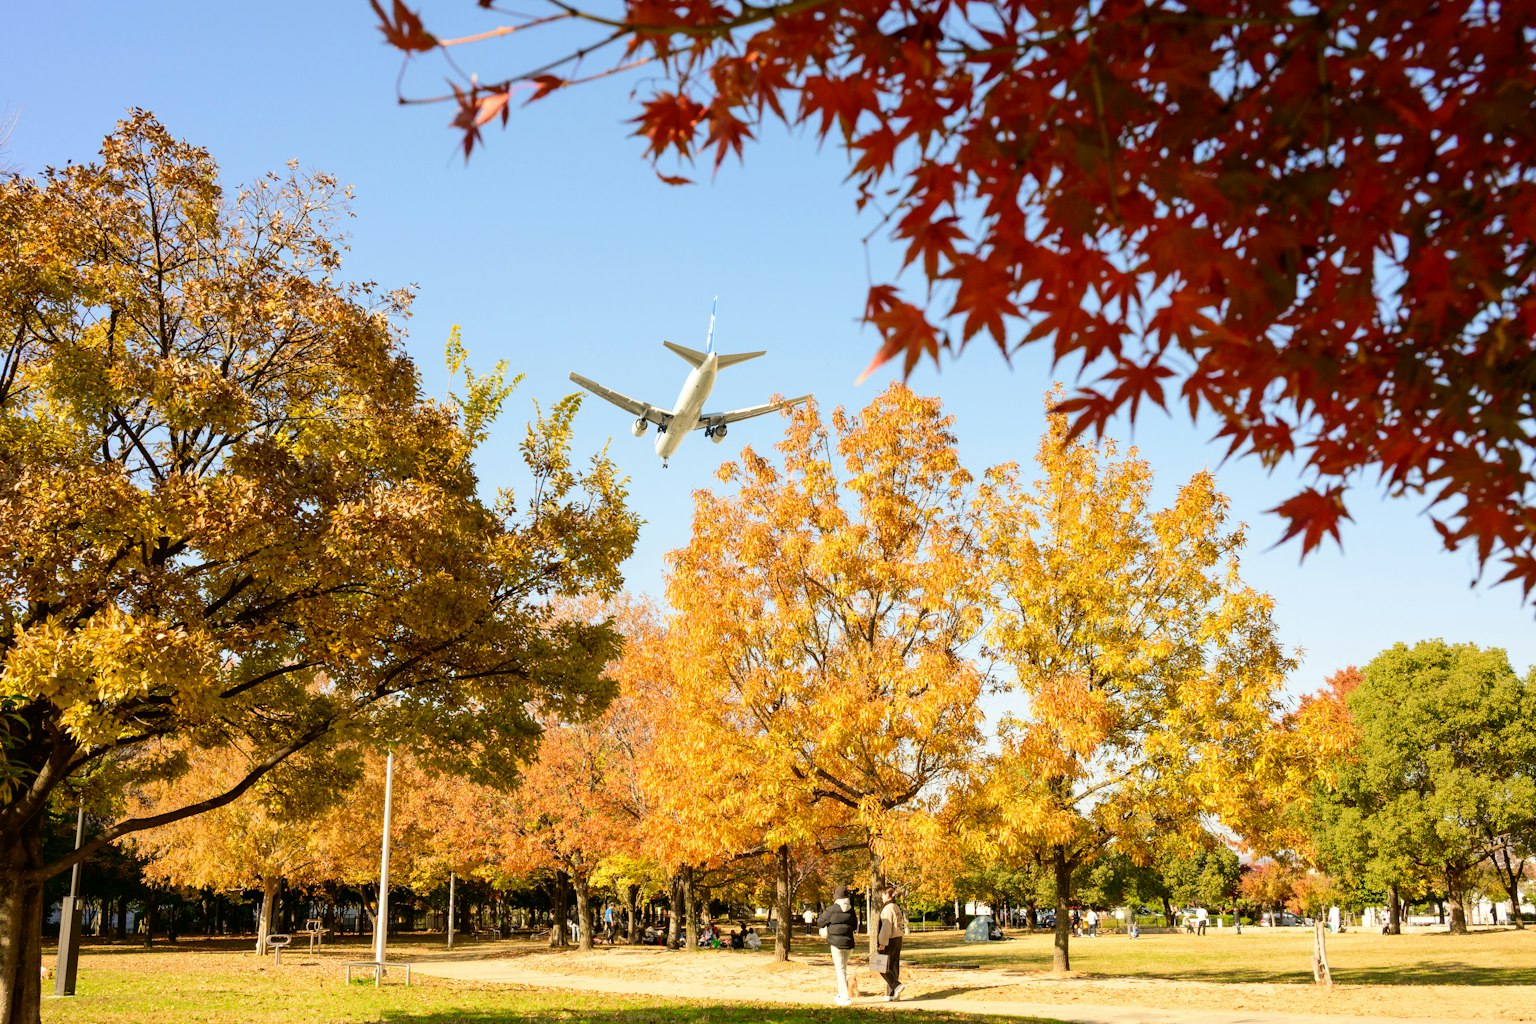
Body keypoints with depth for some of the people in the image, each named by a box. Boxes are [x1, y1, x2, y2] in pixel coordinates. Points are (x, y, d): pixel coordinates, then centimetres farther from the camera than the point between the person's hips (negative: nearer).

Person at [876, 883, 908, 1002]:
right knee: (894, 967, 10)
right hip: (898, 939, 9)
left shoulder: (888, 908, -15)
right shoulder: (897, 907, 13)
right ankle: (892, 994, 11)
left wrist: (882, 943, -19)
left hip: (890, 941, -9)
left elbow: (886, 926, -20)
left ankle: (897, 986, -15)